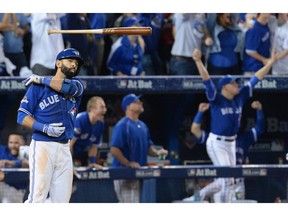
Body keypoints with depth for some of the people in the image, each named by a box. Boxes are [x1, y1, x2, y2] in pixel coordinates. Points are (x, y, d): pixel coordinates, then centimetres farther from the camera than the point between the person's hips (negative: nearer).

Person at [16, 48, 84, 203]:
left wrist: (40, 79, -3)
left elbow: (70, 87, -10)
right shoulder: (38, 86, 2)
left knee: (62, 200, 3)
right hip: (42, 146, -5)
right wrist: (44, 128, -18)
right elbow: (22, 117, -2)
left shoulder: (78, 84, 15)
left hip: (64, 149, 5)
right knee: (37, 198, -13)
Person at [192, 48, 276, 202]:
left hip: (231, 143, 7)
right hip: (216, 143, -7)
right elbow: (206, 80, -25)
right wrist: (198, 62, -39)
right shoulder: (216, 98, -12)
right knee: (227, 179, -11)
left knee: (228, 181, 12)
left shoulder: (240, 97, 4)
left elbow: (256, 79, 7)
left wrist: (270, 63, 8)